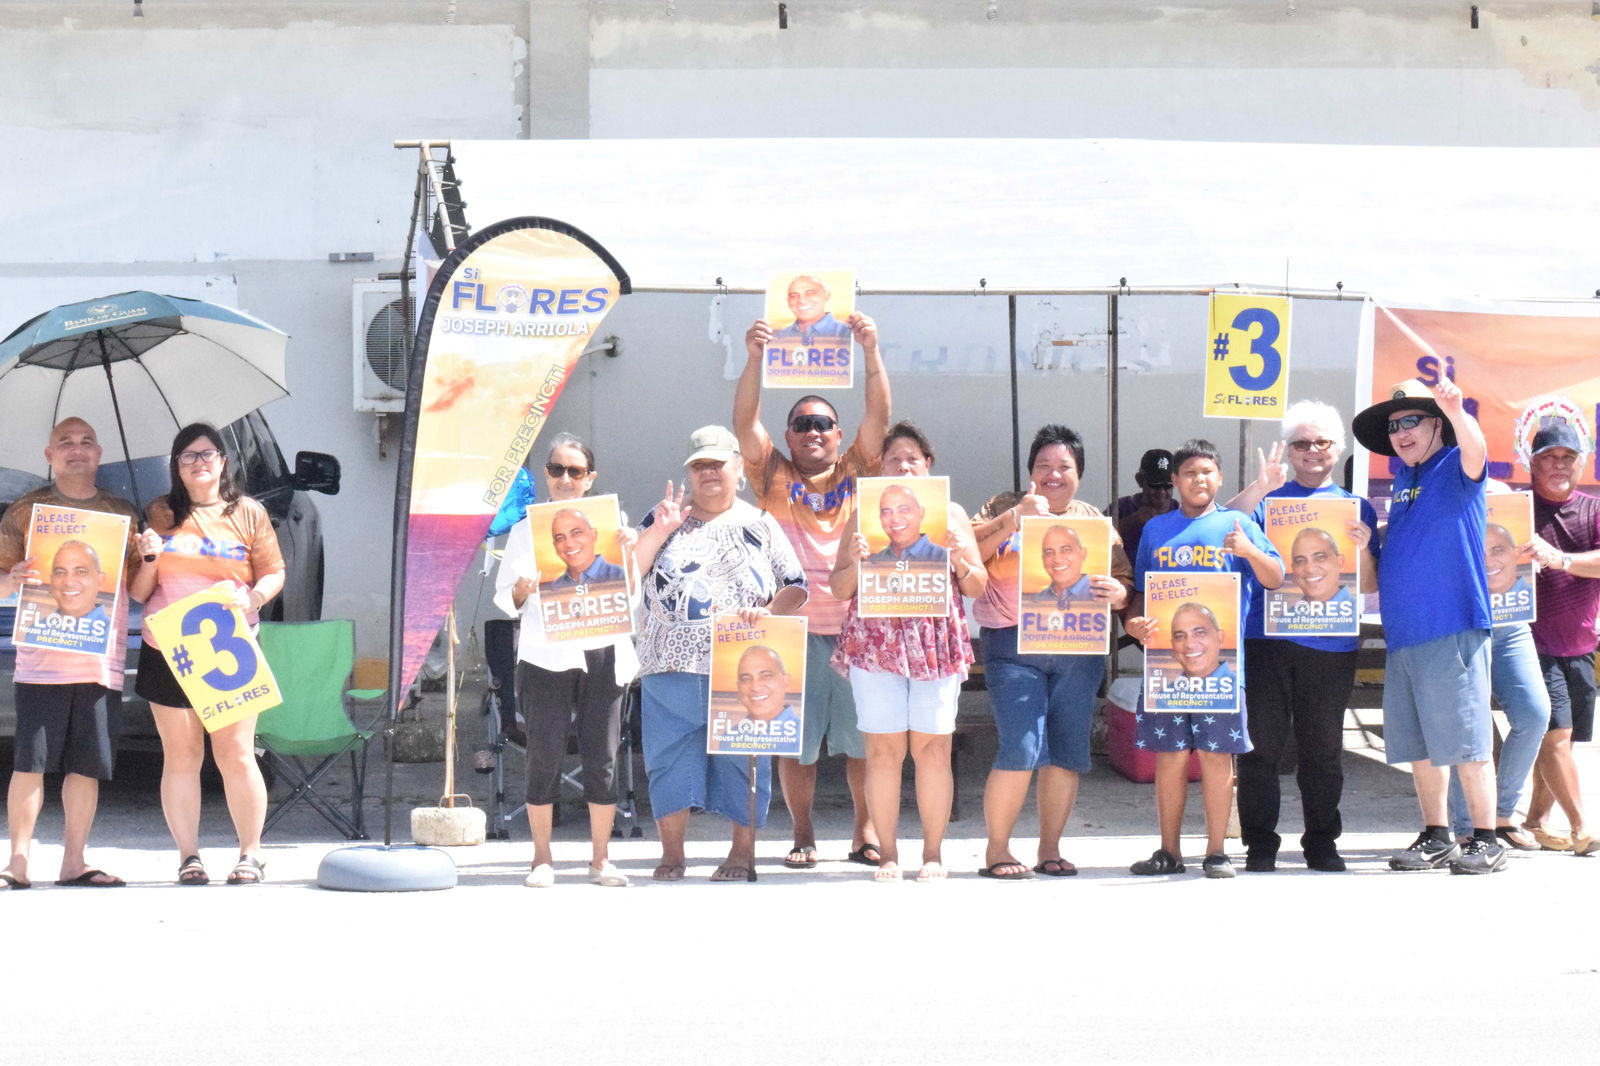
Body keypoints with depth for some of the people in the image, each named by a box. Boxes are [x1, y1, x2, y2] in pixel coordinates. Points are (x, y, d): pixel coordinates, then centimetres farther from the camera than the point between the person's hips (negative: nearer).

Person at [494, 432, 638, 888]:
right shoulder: (526, 529, 9)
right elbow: (505, 600, 8)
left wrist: (629, 554, -7)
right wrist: (522, 591, -14)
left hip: (603, 655, 1)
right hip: (545, 657, -1)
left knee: (602, 757, 1)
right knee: (544, 756, -3)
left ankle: (601, 859, 9)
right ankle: (542, 858, 5)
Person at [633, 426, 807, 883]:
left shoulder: (760, 525, 11)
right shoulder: (663, 519, 12)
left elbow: (796, 588, 7)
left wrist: (767, 612, -12)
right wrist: (658, 532, -9)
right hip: (672, 666, 1)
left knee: (742, 759, 0)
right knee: (670, 756, 1)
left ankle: (743, 852, 9)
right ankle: (672, 853, 9)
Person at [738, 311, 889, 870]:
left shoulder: (856, 472, 10)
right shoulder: (775, 477, 7)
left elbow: (879, 415, -2)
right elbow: (744, 423, -5)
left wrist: (871, 351, -14)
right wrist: (754, 358, -17)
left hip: (856, 624, 1)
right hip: (794, 628, 0)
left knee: (863, 737, 3)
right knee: (796, 739, 3)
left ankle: (865, 833, 13)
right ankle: (802, 836, 13)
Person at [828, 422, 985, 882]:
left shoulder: (951, 513, 13)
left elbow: (978, 587, 12)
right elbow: (838, 589, 11)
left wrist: (959, 559, -8)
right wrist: (855, 561, -9)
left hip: (937, 641, 0)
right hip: (875, 639, 0)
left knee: (933, 746, -3)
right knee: (883, 748, -5)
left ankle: (933, 853, 4)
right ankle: (887, 853, 1)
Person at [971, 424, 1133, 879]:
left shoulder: (1096, 522, 16)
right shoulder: (1004, 508, 8)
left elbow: (1124, 582, 12)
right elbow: (968, 554, -7)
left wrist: (1117, 593, -11)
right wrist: (1016, 518, -15)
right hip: (1014, 644, -3)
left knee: (1067, 752, 3)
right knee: (1022, 748, -13)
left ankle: (1050, 849, 14)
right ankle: (996, 849, -2)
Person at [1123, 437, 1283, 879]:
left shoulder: (1236, 524, 8)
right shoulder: (1156, 528, 16)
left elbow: (1276, 579, 3)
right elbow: (1140, 590, 19)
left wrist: (1250, 551, -17)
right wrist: (1134, 622, -2)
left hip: (1221, 657, -2)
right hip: (1165, 657, 2)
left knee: (1216, 754, -2)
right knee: (1169, 755, 3)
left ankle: (1216, 851, 5)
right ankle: (1169, 851, 11)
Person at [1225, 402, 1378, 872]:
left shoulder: (1356, 509, 14)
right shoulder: (1270, 497, 11)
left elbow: (1371, 586, 9)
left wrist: (1364, 549, -10)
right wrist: (1259, 488, -20)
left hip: (1331, 645, 1)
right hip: (1267, 637, -1)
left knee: (1323, 748, 5)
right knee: (1261, 745, -2)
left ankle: (1322, 842, 15)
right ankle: (1259, 843, 4)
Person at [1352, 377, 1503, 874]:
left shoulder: (1455, 468, -4)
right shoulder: (1404, 477, 16)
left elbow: (1476, 452, -29)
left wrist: (1457, 412, -48)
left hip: (1452, 628, -8)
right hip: (1404, 633, 8)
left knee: (1466, 740, -6)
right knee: (1419, 743, 10)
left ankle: (1486, 841, -2)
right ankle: (1436, 838, 18)